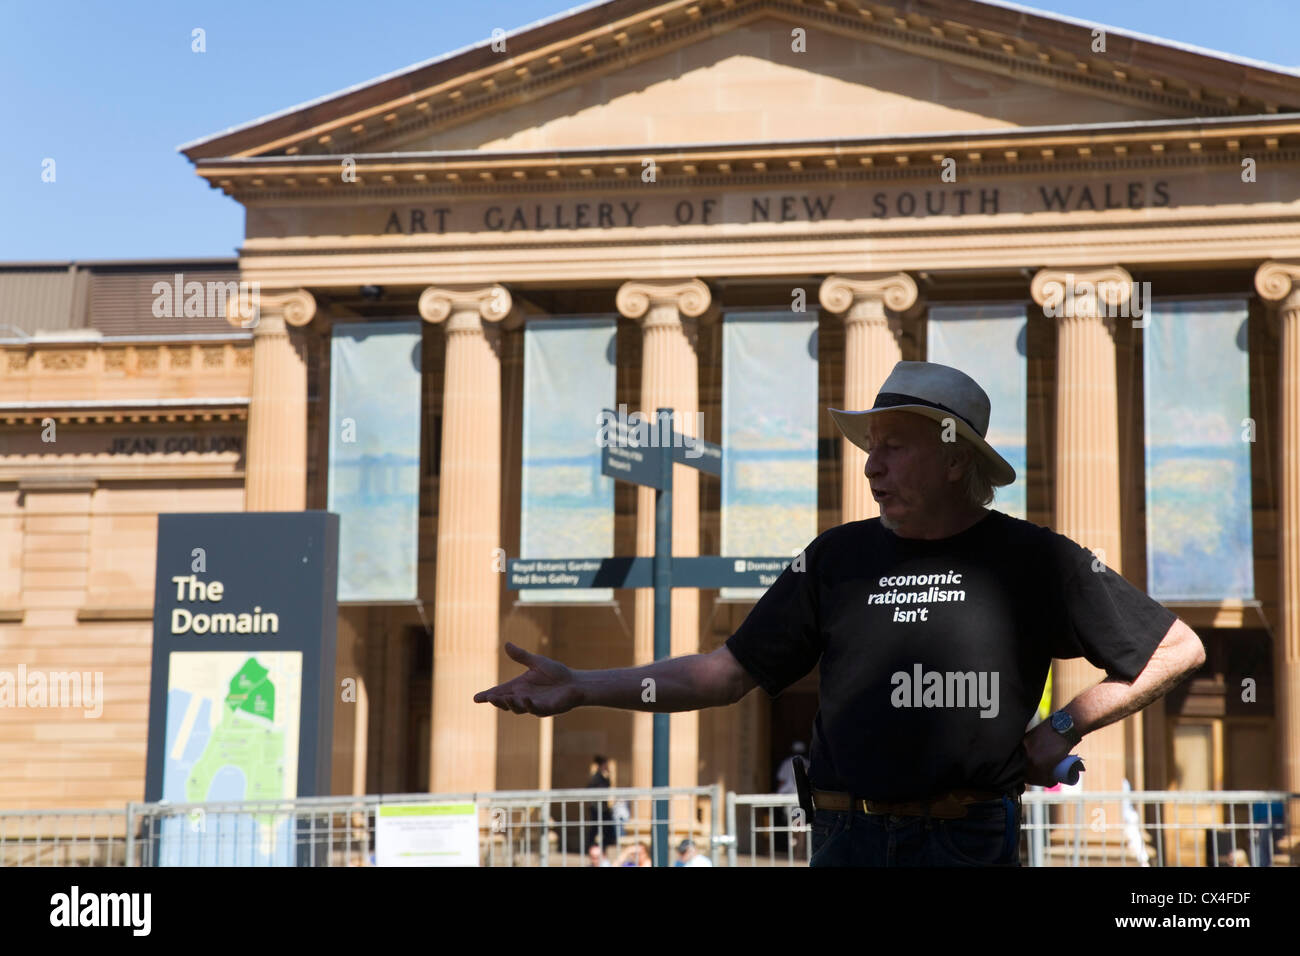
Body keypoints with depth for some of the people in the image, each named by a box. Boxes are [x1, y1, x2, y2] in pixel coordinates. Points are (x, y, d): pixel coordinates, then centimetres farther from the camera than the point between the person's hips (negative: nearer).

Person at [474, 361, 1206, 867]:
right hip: (850, 839, 2)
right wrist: (583, 688, 4)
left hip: (974, 839, -2)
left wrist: (1062, 730, 4)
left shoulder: (1033, 560, 4)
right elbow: (728, 674, 12)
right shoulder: (840, 557, 12)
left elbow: (1181, 650, 9)